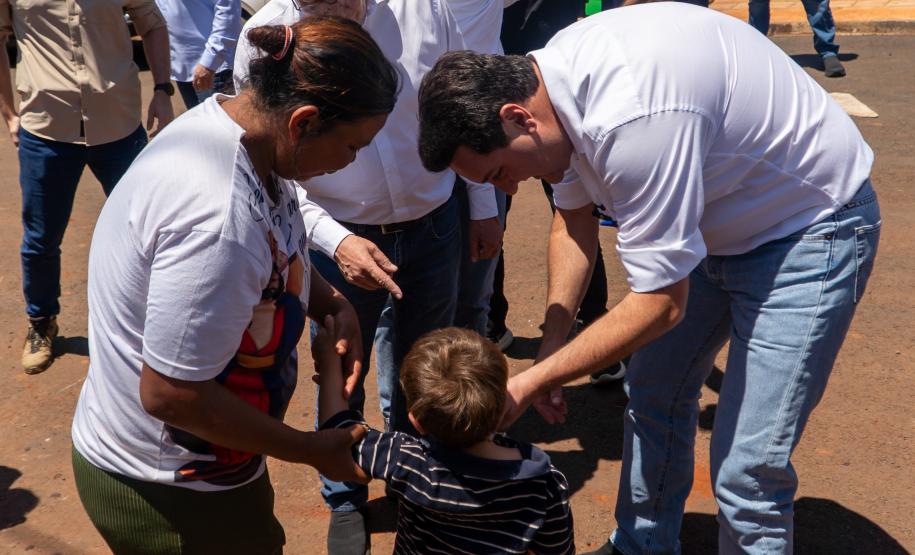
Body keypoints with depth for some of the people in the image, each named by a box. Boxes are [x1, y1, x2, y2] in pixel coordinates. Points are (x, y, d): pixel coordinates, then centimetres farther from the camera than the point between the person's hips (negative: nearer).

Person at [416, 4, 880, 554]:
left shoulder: (630, 118, -37)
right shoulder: (555, 79, -9)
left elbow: (661, 303, -29)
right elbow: (574, 215, 5)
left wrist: (530, 382, -21)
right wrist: (551, 349, -3)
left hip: (809, 228, -8)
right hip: (716, 222, 9)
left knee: (748, 468, -10)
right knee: (653, 392, 16)